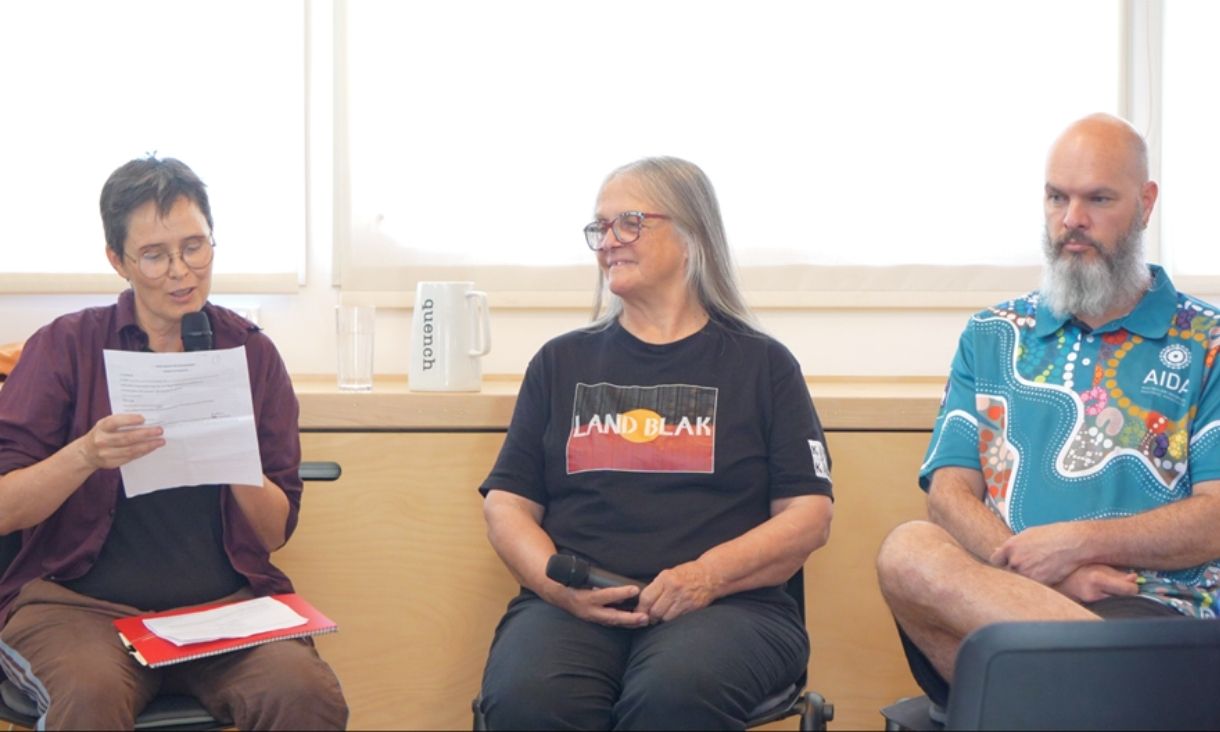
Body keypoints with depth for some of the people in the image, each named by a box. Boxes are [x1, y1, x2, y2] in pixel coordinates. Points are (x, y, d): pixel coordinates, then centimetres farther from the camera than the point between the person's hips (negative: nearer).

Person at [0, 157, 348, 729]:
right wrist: (85, 455, -21)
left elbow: (275, 533, 7)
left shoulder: (251, 352, 9)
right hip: (79, 598, -1)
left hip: (226, 598, 2)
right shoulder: (65, 345, 4)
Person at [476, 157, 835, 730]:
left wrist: (709, 574, -11)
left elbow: (808, 516, 7)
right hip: (571, 608, 1)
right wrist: (557, 582, -6)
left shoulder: (762, 364, 13)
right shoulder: (562, 361, 20)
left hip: (725, 604, -1)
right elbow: (507, 505, 15)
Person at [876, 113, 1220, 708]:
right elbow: (949, 495, 9)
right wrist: (1049, 574, -10)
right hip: (993, 588, 5)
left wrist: (1076, 543, -12)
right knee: (909, 550, -34)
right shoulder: (991, 338, 22)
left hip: (1154, 611, -5)